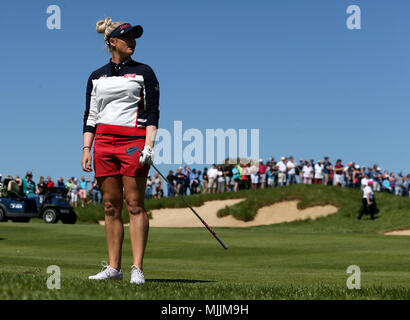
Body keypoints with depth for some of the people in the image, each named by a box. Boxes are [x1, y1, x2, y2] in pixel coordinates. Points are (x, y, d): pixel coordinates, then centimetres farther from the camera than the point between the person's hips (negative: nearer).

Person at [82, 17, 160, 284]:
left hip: (134, 140, -3)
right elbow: (90, 115, 15)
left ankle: (137, 268, -9)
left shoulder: (144, 72, 8)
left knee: (134, 204, -8)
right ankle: (114, 267, 7)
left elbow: (153, 111, 1)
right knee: (111, 206, 3)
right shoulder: (96, 77, 15)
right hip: (104, 141, 3)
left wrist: (149, 144, -11)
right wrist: (86, 148, 3)